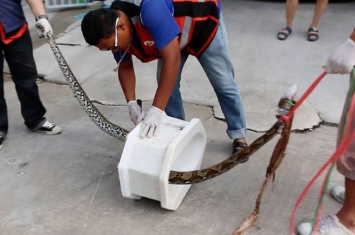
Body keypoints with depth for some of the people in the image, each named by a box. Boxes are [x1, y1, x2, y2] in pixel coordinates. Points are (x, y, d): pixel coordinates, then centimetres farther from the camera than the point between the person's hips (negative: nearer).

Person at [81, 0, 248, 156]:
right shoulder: (111, 30, -20)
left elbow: (172, 58, -47)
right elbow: (125, 67, -5)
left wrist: (156, 110, -46)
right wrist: (132, 103, -18)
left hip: (204, 22, -5)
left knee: (223, 83, 1)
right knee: (166, 84, -5)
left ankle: (239, 135, 16)